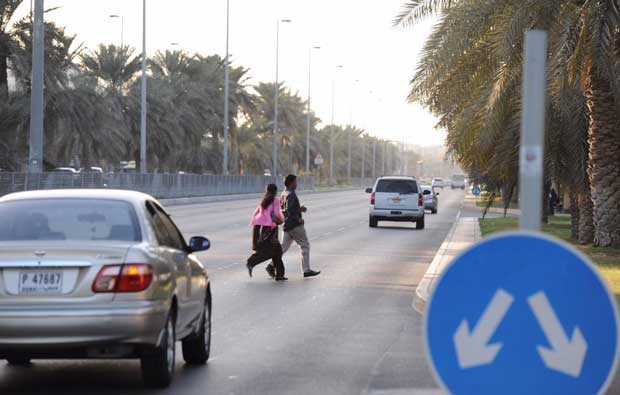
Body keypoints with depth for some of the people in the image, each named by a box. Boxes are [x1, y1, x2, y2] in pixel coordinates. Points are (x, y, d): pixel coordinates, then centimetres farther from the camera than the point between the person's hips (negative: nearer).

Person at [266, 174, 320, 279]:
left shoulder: (284, 194, 13)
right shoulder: (291, 194, -16)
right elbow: (289, 210, -26)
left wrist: (299, 208, 14)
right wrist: (298, 219, -16)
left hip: (288, 225, 9)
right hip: (295, 225, -9)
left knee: (284, 247, 8)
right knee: (305, 245, 1)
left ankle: (272, 266, -3)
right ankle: (306, 270, 3)